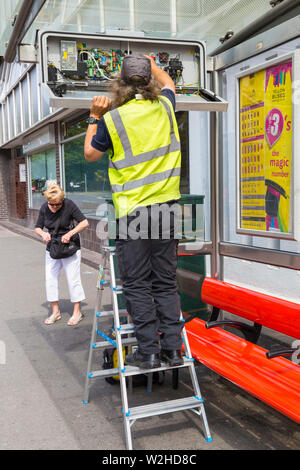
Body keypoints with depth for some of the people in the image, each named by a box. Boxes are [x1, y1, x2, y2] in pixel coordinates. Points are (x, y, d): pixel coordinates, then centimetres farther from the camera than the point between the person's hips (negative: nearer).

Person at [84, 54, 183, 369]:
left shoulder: (112, 119, -6)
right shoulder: (164, 107, 5)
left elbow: (90, 154, 9)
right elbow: (168, 84, 30)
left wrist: (94, 118, 18)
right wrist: (153, 65, 46)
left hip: (132, 211, -4)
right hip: (166, 207, 4)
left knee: (137, 285, 4)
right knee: (165, 283, 10)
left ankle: (148, 351, 6)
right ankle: (172, 349, 13)